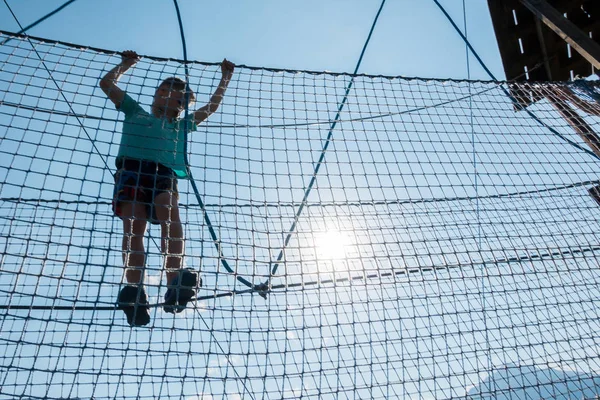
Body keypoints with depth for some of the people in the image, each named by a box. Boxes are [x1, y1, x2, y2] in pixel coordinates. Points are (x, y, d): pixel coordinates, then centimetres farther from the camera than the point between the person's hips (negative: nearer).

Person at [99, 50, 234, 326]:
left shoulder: (181, 125, 38)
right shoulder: (136, 113, 31)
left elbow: (212, 107, 46)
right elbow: (107, 83, 36)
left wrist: (225, 77, 52)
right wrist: (127, 64, 46)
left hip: (164, 175, 1)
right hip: (131, 168, -1)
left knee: (171, 213, -30)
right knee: (134, 225, -25)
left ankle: (175, 285, -46)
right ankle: (134, 291, -39)